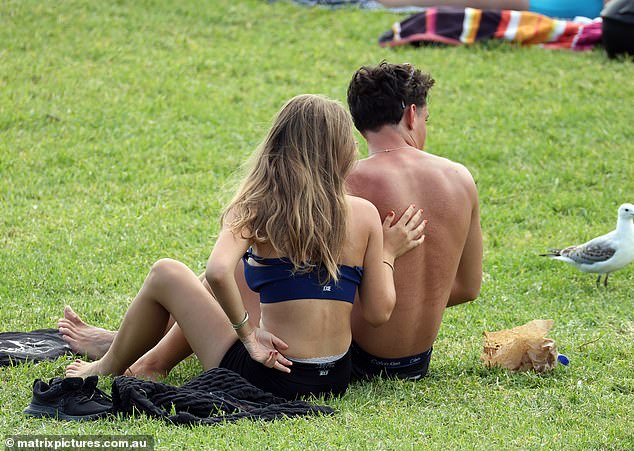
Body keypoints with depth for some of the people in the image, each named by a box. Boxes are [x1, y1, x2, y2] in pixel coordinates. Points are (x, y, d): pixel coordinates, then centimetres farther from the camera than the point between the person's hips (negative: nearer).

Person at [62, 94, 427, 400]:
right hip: (335, 381, 5)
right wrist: (388, 252, 12)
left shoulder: (257, 209, -9)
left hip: (271, 377, -5)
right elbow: (379, 312, -2)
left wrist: (247, 332, -14)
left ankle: (108, 369, 36)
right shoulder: (365, 214, -2)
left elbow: (218, 271, -27)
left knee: (166, 275, 17)